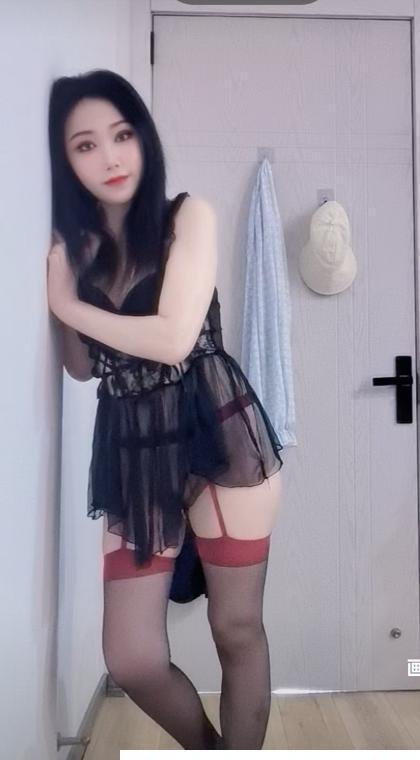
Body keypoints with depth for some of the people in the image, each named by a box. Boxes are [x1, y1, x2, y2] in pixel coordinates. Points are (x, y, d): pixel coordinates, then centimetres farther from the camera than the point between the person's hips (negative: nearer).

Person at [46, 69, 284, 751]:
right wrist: (56, 293, 0)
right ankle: (207, 747, 36)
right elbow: (83, 368, 15)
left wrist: (71, 306, -3)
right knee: (131, 661, 5)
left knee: (237, 628, 9)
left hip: (219, 436, -4)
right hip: (133, 455, 4)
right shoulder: (74, 245, 11)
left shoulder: (188, 216, -2)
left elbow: (172, 339, -15)